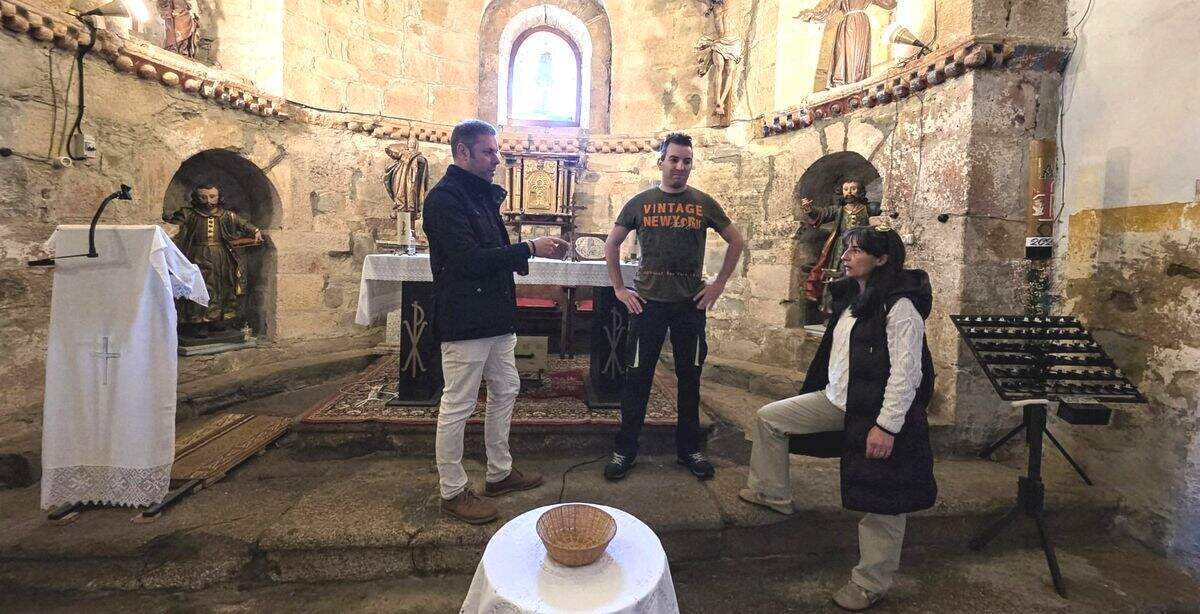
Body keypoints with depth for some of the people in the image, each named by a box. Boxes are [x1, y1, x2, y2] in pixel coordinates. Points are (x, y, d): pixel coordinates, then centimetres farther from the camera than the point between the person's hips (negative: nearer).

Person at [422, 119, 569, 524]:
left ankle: (499, 474, 33)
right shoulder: (445, 198, -13)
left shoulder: (484, 195, 16)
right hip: (464, 320, -10)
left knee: (505, 392, 17)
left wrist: (535, 250, 2)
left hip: (495, 318, 10)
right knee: (458, 406, 1)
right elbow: (469, 259, -23)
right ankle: (452, 492, 18)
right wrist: (530, 249, -22)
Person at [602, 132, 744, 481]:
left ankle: (689, 449, 25)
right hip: (647, 302, -1)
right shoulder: (640, 202, 3)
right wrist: (619, 288, 2)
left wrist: (719, 284, 4)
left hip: (691, 304, 1)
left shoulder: (703, 203, 5)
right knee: (637, 377, 3)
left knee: (690, 377, 10)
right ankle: (625, 450, 16)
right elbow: (611, 244, 10)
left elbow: (735, 241, 13)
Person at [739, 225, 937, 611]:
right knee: (769, 417, 8)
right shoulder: (851, 298, 9)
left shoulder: (900, 305, -18)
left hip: (879, 414, -9)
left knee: (881, 502, 5)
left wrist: (886, 425, -24)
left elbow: (906, 372, -22)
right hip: (838, 401, 9)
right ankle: (773, 494, 24)